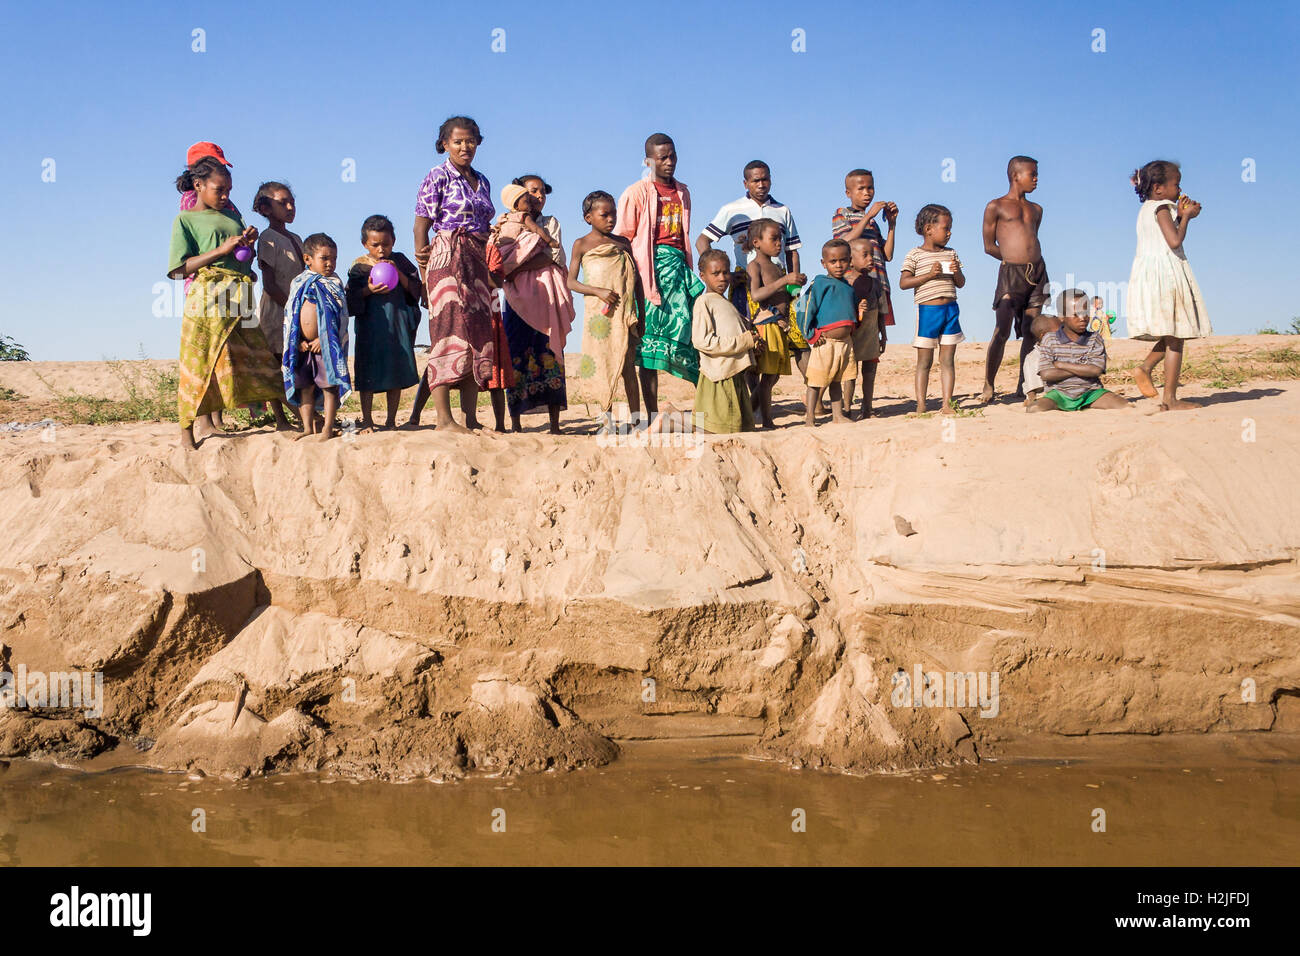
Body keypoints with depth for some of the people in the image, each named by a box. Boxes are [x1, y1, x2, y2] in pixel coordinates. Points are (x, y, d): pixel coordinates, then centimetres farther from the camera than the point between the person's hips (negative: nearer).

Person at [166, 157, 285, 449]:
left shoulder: (231, 214, 20)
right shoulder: (185, 220, 3)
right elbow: (179, 269, -8)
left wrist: (249, 241, 6)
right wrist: (221, 250, -13)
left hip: (238, 298, 6)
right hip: (207, 297, -6)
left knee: (253, 357, 3)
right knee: (199, 361, -6)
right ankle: (187, 430, 2)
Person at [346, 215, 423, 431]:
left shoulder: (400, 261, 6)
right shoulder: (359, 266, 1)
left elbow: (415, 289, 0)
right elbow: (352, 298, -2)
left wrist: (399, 273, -14)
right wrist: (368, 290, -19)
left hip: (398, 323, 2)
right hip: (370, 325, -2)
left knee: (396, 372, 5)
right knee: (368, 374, -1)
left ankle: (391, 420, 15)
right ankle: (367, 420, 9)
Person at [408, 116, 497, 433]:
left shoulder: (481, 181, 18)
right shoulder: (438, 177, -1)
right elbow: (421, 227, -5)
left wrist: (490, 271, 16)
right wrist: (425, 272, -10)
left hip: (477, 261, 7)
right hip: (447, 258, -7)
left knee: (479, 336, 1)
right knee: (451, 334, -11)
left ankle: (471, 419, 3)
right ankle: (444, 419, -10)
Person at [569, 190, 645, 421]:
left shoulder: (623, 243, 11)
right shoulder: (582, 245, 4)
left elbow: (637, 280, 15)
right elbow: (571, 282, 0)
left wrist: (642, 314, 11)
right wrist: (598, 291, -15)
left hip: (624, 314, 1)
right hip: (598, 314, -1)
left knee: (628, 367, -1)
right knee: (603, 366, 0)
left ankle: (636, 419, 2)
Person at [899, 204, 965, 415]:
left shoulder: (950, 254, 13)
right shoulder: (915, 255, -2)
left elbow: (961, 283, 15)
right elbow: (903, 283, -9)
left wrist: (956, 271, -6)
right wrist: (929, 274, -17)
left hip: (951, 309, 4)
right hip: (927, 310, -4)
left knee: (948, 359, 4)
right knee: (924, 360, 0)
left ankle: (946, 403, 7)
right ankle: (921, 404, 6)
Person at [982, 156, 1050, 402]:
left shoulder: (1036, 209, 19)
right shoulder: (996, 206, 4)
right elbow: (989, 246, 3)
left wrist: (1033, 262, 9)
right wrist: (1015, 260, 2)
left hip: (1037, 271, 5)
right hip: (1010, 272, -5)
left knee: (1031, 332, 2)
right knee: (1002, 331, -12)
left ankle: (1022, 386, 8)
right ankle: (989, 386, -4)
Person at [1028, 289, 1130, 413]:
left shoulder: (1095, 339, 5)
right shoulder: (1049, 339, 1)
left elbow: (1096, 370, -11)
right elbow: (1047, 375, -11)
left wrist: (1060, 365, -9)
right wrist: (1081, 370, -9)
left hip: (1090, 391, 1)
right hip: (1059, 393, -1)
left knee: (1128, 408, -22)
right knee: (1033, 410, -33)